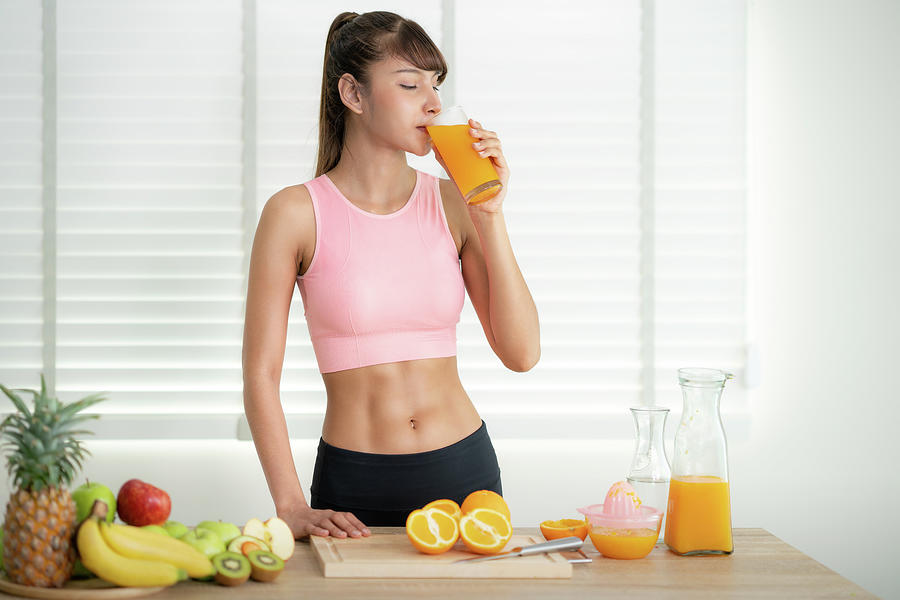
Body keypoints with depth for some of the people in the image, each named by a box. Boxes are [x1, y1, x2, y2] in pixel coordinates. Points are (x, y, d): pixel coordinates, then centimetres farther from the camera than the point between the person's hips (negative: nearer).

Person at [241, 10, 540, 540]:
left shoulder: (453, 204, 2)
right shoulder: (297, 214, -6)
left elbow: (522, 353, -4)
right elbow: (261, 374, -5)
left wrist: (489, 214, -9)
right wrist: (291, 506, -13)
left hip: (465, 474, 3)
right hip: (354, 490, -3)